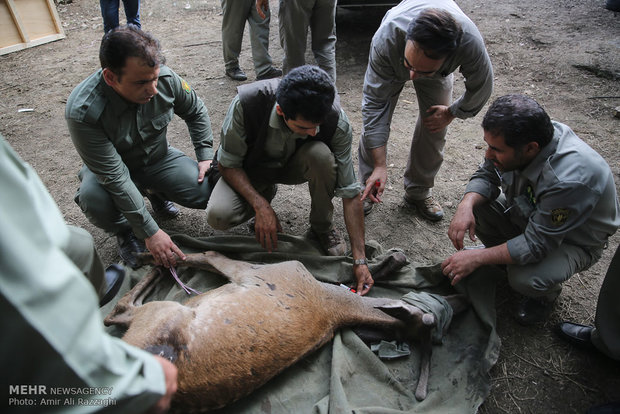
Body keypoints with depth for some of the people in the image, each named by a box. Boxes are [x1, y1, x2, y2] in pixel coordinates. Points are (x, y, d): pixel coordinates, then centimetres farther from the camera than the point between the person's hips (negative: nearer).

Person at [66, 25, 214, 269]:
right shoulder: (82, 111, -33)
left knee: (209, 192, -17)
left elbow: (195, 111, -1)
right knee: (94, 199, -36)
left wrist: (205, 156, -9)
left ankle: (155, 192, 17)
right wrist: (150, 233, -30)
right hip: (112, 169, -3)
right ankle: (124, 232, 2)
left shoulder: (165, 78, -23)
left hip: (158, 158, 3)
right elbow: (114, 177, -32)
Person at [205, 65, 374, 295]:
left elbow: (350, 192, -24)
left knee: (321, 155, -36)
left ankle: (322, 227, -8)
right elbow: (227, 163, -18)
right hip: (251, 169, 0)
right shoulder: (246, 103, -34)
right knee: (218, 215, -28)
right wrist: (261, 206, -31)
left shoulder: (337, 121, -30)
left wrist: (360, 260, -25)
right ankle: (266, 194, 7)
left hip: (295, 166, 0)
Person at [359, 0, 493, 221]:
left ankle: (418, 192, 15)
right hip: (391, 65, -1)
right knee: (373, 122, -11)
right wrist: (380, 166, -42)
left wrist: (451, 113, -10)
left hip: (438, 74, 1)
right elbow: (374, 103, -40)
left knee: (434, 131, -7)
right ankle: (367, 188, 11)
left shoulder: (470, 43, -44)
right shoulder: (386, 37, -46)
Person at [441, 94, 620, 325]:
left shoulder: (570, 180, -41)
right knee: (474, 206, -16)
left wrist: (477, 258, -35)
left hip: (574, 240, -6)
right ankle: (505, 257, 11)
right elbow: (486, 175, -9)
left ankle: (547, 293, 8)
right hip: (528, 214, 6)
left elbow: (536, 244, -35)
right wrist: (467, 205, -30)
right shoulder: (517, 138, -22)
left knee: (525, 280, -31)